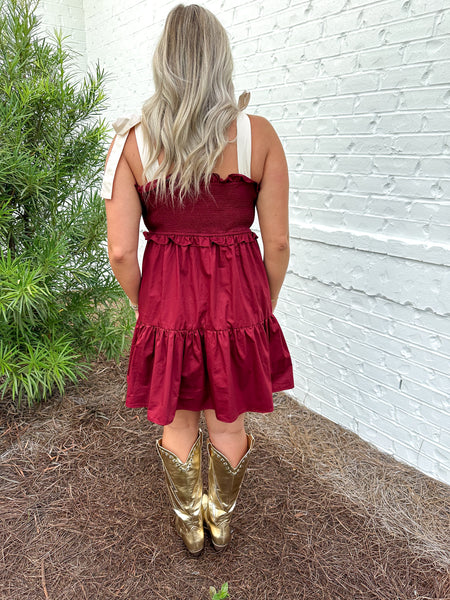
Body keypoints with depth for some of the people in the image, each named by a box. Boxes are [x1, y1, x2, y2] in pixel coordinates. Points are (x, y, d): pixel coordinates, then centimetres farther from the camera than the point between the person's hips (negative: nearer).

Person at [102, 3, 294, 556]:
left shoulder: (131, 140, -6)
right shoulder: (259, 134, -6)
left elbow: (121, 251, -9)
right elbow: (277, 243, -5)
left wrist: (145, 307, 9)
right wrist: (264, 309, 10)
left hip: (168, 304, 0)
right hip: (238, 303, 1)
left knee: (177, 425, 23)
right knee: (227, 426, 22)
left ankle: (190, 525, 46)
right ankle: (221, 521, 47)